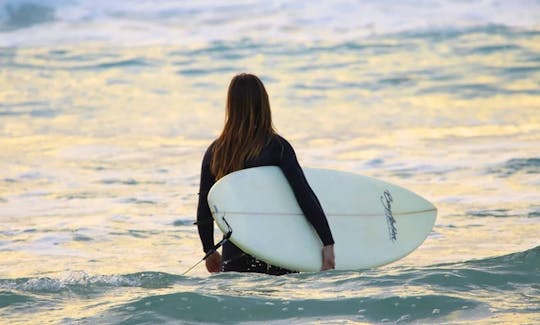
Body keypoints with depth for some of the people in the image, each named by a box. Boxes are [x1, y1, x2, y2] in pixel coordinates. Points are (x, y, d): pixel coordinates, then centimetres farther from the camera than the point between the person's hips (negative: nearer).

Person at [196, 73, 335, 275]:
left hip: (234, 258, 3)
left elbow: (204, 211, 9)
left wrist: (209, 251, 23)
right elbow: (305, 195, -13)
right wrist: (328, 243, -12)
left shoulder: (215, 152, 5)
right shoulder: (276, 147, -6)